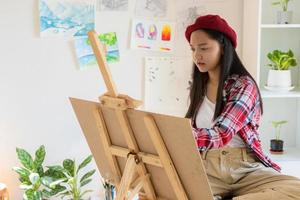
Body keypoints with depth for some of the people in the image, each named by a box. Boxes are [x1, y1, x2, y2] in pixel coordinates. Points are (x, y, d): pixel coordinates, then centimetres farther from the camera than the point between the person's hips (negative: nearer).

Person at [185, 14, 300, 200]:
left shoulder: (244, 85, -5)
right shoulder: (199, 87, 14)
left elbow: (220, 134, -20)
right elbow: (193, 133, 13)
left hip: (246, 170, -2)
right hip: (206, 169, 2)